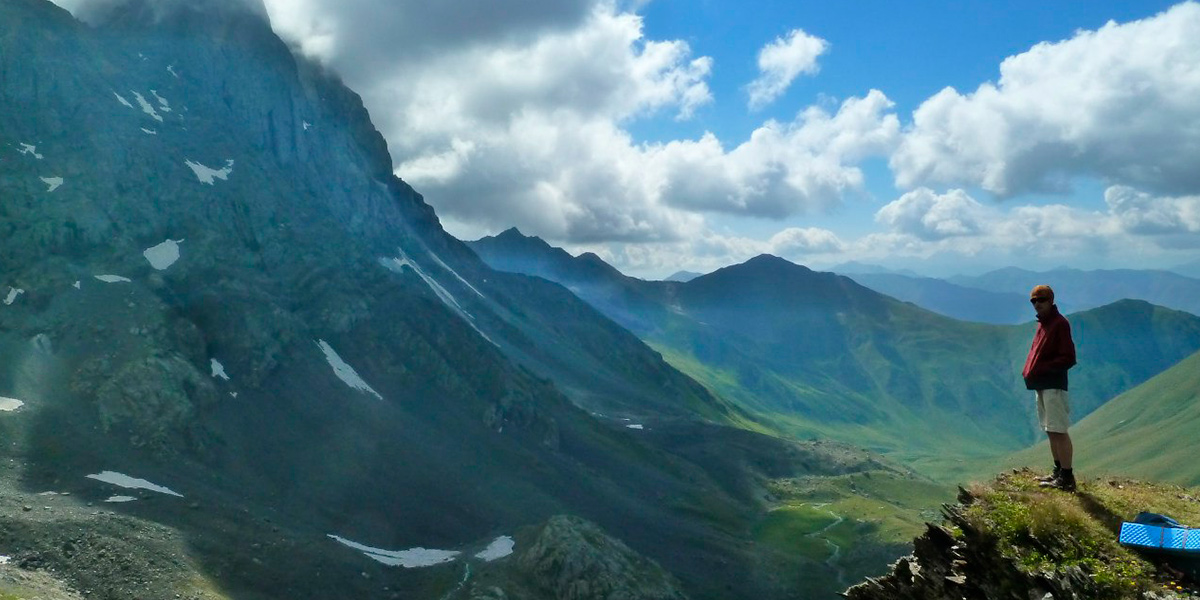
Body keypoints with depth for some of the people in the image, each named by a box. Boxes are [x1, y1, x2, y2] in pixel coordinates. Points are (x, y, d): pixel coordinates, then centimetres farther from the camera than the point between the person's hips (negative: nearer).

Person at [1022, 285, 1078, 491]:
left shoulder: (1059, 323, -11)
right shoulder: (1042, 323, 16)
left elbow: (1068, 358, -16)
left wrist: (1041, 369, -20)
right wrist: (1028, 370, 7)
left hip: (1053, 385, -9)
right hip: (1041, 385, 10)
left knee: (1058, 431, -8)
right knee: (1051, 432, 14)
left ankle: (1067, 478, -5)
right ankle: (1058, 472, 22)